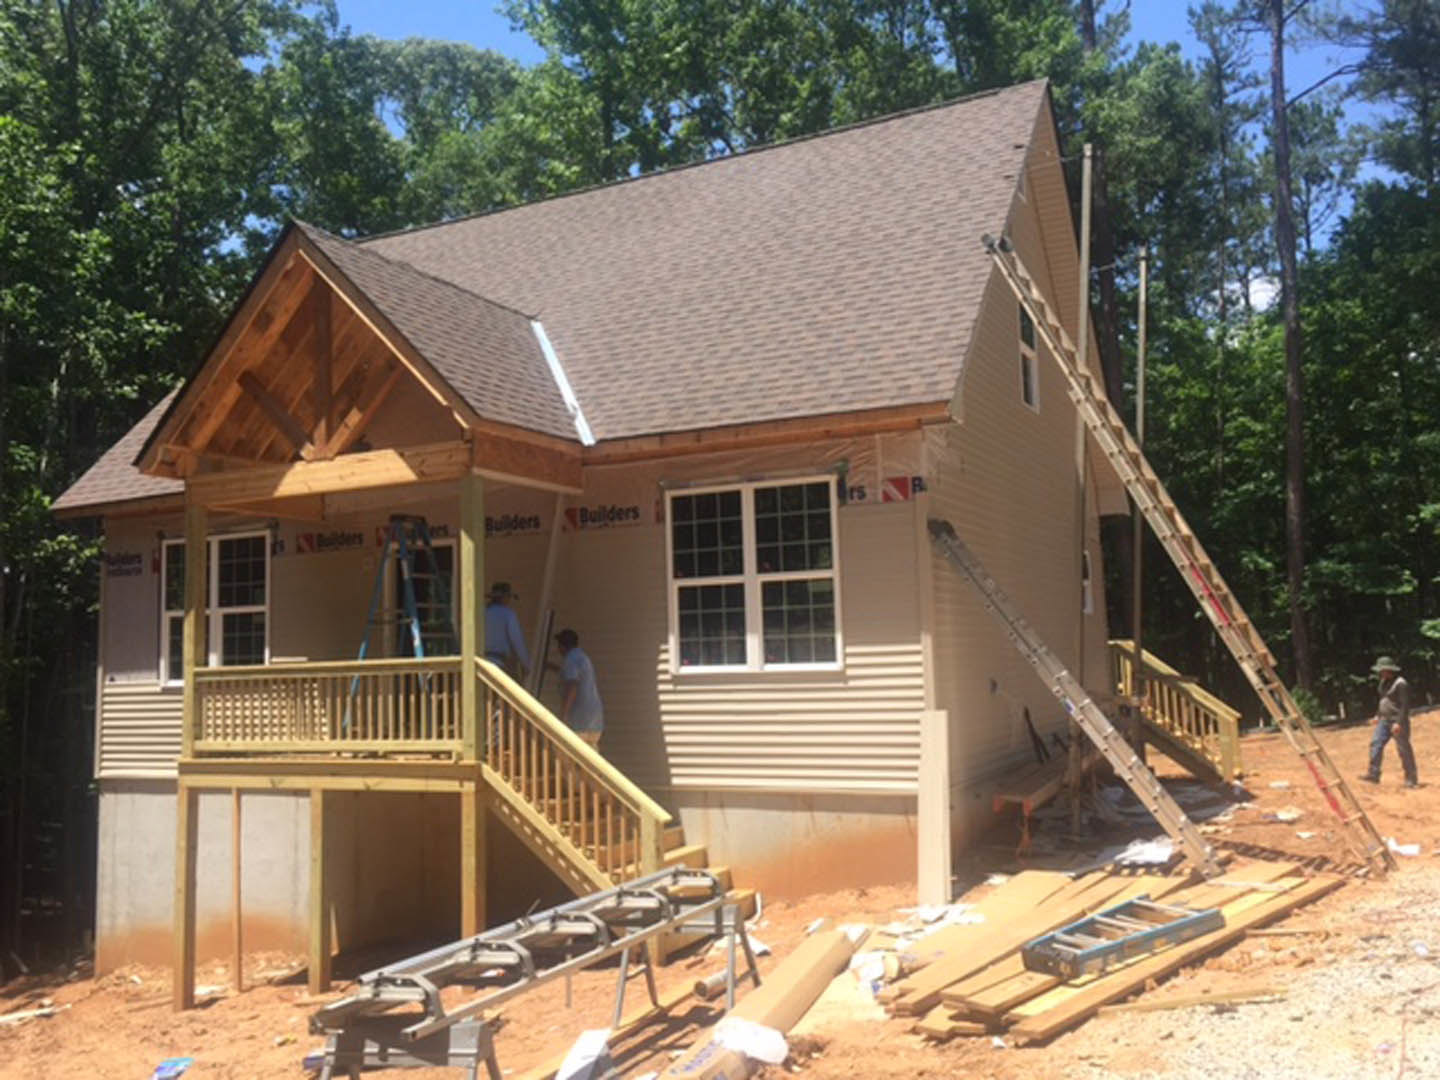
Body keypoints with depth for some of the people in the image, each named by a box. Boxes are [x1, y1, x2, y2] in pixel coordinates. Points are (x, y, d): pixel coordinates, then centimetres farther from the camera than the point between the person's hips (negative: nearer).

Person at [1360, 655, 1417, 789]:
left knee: (1404, 749, -1)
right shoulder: (1384, 682, 10)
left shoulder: (1400, 684, -18)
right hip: (1384, 720, 9)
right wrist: (1378, 714, 22)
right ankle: (1374, 774, 4)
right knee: (1376, 744, 2)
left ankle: (1411, 779, 9)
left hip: (1397, 722, -9)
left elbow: (1405, 705, -20)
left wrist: (1399, 723, -23)